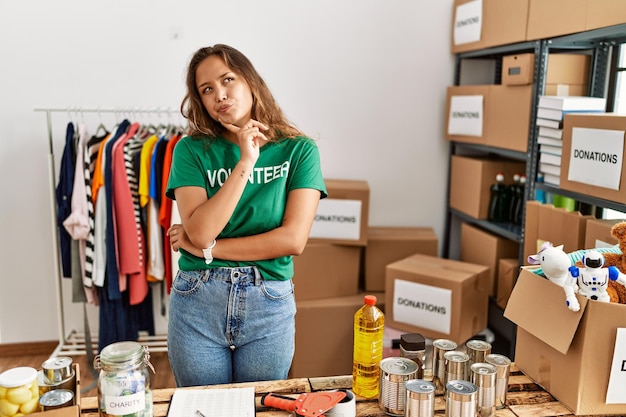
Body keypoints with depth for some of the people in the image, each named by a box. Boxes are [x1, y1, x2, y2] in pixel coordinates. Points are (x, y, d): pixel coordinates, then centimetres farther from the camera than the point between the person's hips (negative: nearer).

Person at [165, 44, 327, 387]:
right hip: (196, 302, 1)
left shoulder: (298, 150, -3)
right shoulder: (192, 149, -2)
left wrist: (208, 248, -9)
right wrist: (245, 163, -19)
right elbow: (200, 232, -15)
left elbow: (293, 239, -12)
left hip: (269, 306, 0)